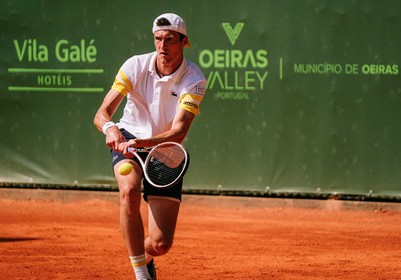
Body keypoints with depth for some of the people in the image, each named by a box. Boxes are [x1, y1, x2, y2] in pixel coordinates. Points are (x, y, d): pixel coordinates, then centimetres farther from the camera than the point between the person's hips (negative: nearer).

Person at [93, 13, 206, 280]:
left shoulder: (194, 80, -19)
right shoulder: (135, 66, -15)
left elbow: (178, 132, -30)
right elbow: (102, 113, -19)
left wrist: (143, 143, -48)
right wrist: (110, 128, -43)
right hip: (127, 138, 0)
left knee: (160, 244, -7)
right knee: (129, 191, -36)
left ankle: (145, 258, 33)